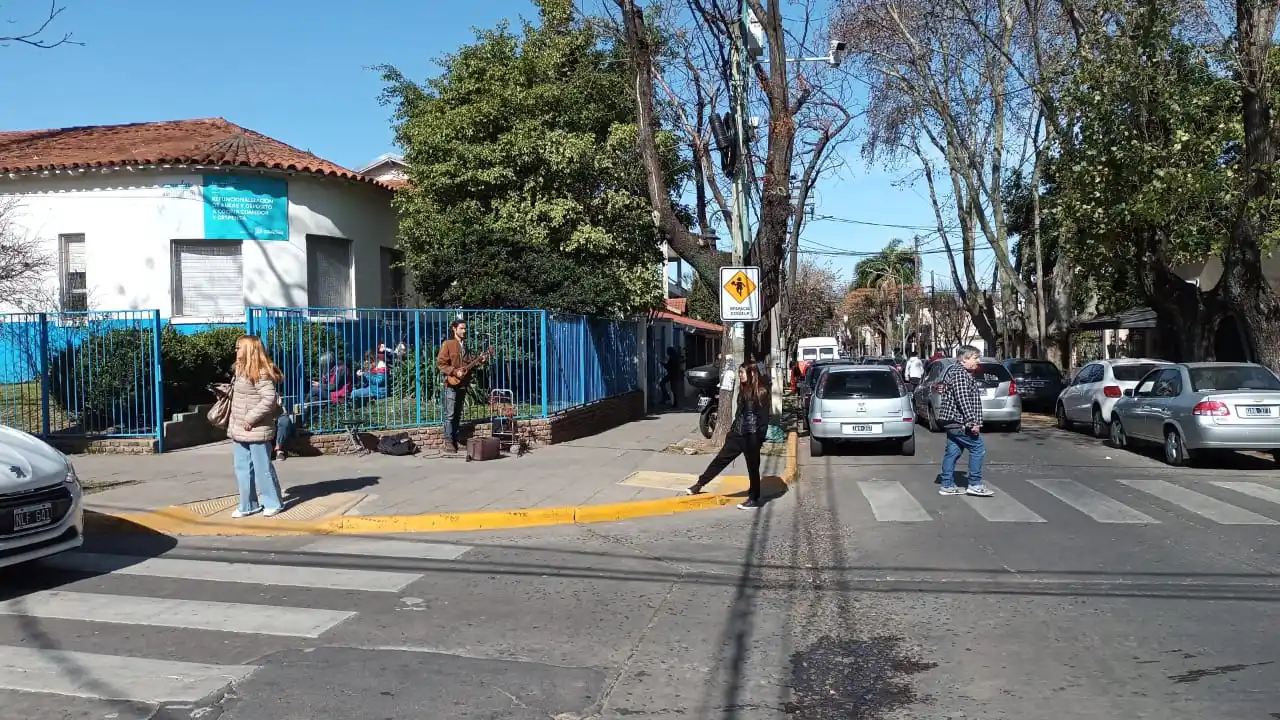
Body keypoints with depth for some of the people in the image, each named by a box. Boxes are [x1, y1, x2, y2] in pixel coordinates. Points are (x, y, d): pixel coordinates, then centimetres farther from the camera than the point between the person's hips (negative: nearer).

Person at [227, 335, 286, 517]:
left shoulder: (261, 372, -16)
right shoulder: (239, 370, 13)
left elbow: (270, 399, -24)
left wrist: (251, 418, -22)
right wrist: (233, 425, 15)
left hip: (256, 430, -9)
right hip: (239, 430, 9)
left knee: (262, 468, 1)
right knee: (242, 468, 12)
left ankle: (273, 503, 13)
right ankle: (248, 505, 20)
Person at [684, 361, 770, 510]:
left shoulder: (761, 392, -13)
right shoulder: (744, 390, 11)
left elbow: (764, 418, -15)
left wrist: (759, 439, -18)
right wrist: (732, 430, 18)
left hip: (751, 437, -7)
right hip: (738, 434, 8)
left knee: (753, 467, 4)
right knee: (721, 459, 11)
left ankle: (754, 499, 17)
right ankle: (700, 484, 17)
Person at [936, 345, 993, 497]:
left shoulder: (961, 372, 20)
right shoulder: (959, 373, -16)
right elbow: (962, 400, -23)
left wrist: (971, 421, 24)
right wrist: (972, 422, -24)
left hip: (954, 422, 11)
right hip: (958, 421, -11)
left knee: (953, 451, 11)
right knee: (978, 447, -7)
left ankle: (947, 486, 13)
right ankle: (975, 485, -3)